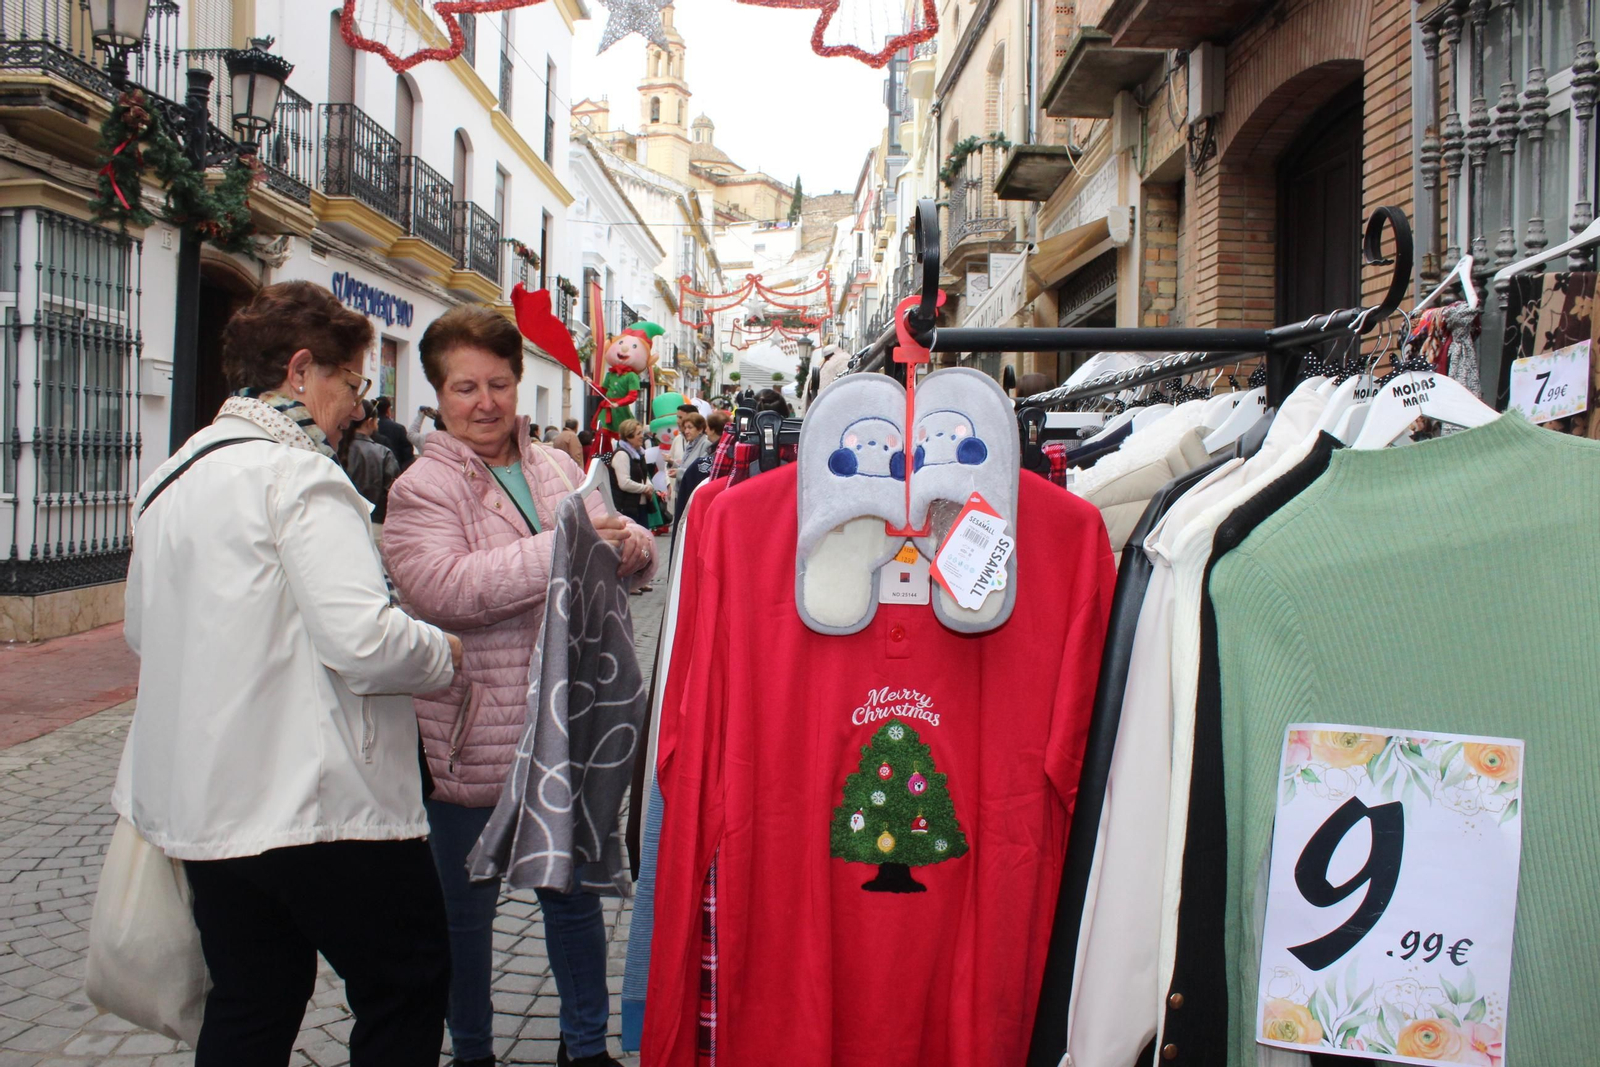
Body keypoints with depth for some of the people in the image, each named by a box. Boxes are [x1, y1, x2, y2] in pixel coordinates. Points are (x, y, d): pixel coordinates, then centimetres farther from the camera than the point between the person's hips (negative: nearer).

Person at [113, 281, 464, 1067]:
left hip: (203, 800, 9)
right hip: (317, 802, -9)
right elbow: (363, 640, -25)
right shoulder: (297, 474, -15)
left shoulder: (171, 478, 13)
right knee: (409, 986, 7)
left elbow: (141, 632, 23)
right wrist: (444, 653, -6)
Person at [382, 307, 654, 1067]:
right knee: (466, 912, 12)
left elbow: (623, 560, 12)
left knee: (574, 891, 19)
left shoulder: (556, 467, 8)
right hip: (473, 741, -5)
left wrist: (630, 544, -13)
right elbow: (444, 587, -26)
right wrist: (560, 548, -30)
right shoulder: (421, 490, -9)